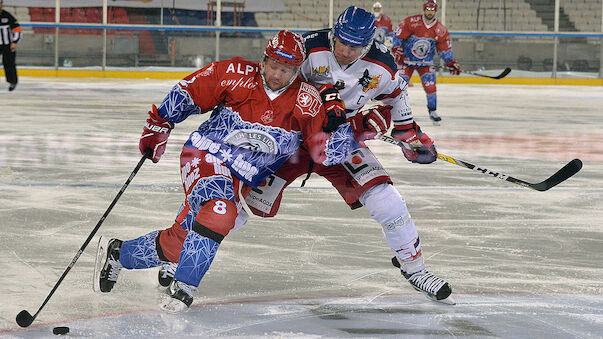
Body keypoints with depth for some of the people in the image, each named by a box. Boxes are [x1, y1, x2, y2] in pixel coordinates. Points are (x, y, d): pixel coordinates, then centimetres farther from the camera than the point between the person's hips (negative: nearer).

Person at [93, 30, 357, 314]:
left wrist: (337, 127, -27)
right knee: (220, 213, -34)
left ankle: (118, 253, 24)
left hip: (241, 180, 4)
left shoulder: (306, 101, -7)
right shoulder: (235, 75, -13)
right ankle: (182, 288, -24)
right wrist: (159, 125, -2)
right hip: (206, 156, -4)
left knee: (181, 240, 1)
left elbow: (326, 153, -8)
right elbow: (187, 93, -1)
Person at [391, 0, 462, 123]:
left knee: (430, 85, -10)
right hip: (407, 59, -2)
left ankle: (433, 111, 6)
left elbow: (445, 49, 5)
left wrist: (451, 64, 1)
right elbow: (398, 35, -9)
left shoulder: (440, 30, -6)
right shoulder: (411, 22, -17)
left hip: (426, 62, 2)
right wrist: (397, 50, -17)